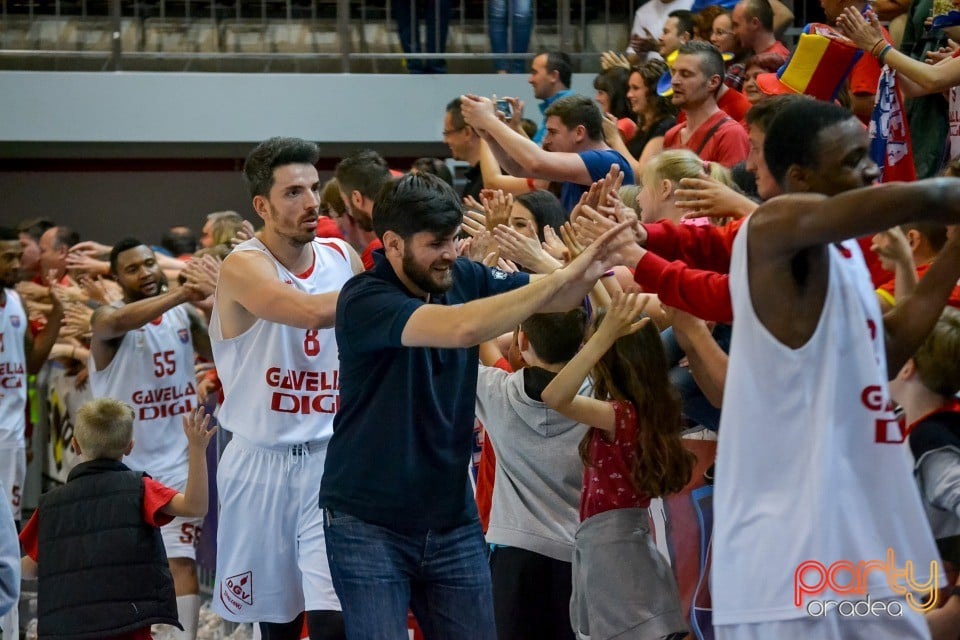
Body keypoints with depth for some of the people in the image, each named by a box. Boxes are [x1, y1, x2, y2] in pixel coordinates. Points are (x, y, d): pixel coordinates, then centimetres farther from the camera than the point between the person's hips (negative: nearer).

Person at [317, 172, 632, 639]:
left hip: (453, 521, 6)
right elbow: (460, 329, -32)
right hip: (368, 524, -6)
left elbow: (555, 298, -2)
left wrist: (588, 271, -26)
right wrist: (564, 275, -32)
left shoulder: (464, 279, 0)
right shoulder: (364, 300, -18)